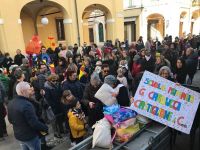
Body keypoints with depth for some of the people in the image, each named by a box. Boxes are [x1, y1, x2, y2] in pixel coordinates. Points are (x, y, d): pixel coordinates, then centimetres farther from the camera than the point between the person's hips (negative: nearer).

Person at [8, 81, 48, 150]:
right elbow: (34, 123, -29)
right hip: (31, 137, -8)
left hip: (18, 135, 8)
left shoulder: (11, 103, -2)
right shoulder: (26, 105, -31)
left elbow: (10, 120, 11)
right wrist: (45, 128, -15)